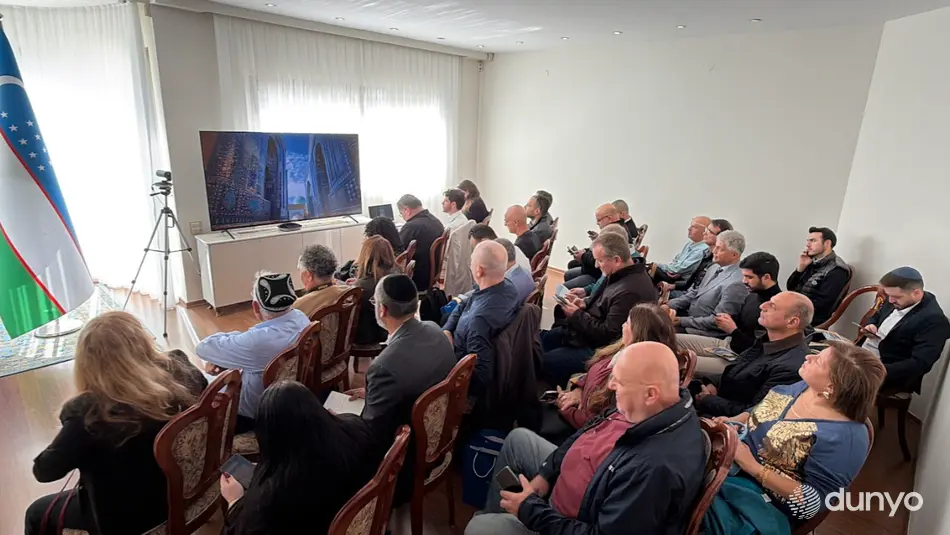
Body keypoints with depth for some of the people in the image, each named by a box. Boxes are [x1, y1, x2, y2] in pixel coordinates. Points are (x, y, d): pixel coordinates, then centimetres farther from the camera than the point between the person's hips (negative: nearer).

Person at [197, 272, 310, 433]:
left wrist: (235, 335, -8)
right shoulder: (301, 317, -14)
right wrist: (222, 358, -6)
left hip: (258, 415, -7)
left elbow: (203, 348, -23)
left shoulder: (259, 340, -39)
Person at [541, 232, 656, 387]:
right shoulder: (622, 274, 2)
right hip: (589, 331, 11)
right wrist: (585, 304, -1)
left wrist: (576, 315, -19)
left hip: (600, 347, -11)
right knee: (542, 339, 14)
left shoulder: (631, 292, -31)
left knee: (544, 362, -13)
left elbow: (607, 335, -29)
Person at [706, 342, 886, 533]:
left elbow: (812, 503, -19)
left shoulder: (845, 435, -19)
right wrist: (730, 423, -6)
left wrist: (753, 467, -25)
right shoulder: (803, 387, 2)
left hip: (760, 498, -7)